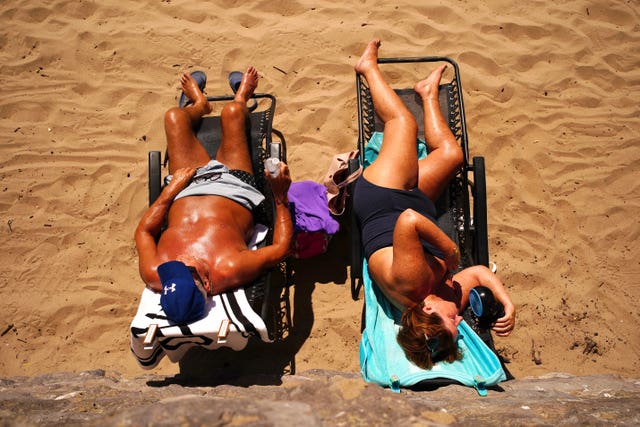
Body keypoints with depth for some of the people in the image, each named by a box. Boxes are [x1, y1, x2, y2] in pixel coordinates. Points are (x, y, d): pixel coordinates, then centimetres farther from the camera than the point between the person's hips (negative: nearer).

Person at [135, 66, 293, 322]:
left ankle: (199, 105, 52)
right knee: (232, 111, 6)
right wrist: (281, 199, -27)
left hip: (186, 192, 2)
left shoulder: (153, 275, -37)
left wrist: (170, 189, -12)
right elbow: (281, 247, -30)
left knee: (175, 116, 10)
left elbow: (143, 231, -15)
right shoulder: (230, 271, -46)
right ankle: (241, 98, 49)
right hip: (233, 192, -1)